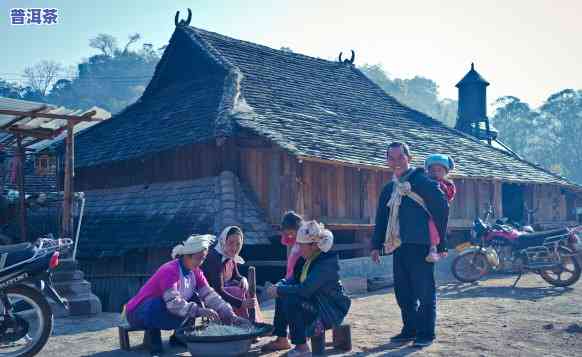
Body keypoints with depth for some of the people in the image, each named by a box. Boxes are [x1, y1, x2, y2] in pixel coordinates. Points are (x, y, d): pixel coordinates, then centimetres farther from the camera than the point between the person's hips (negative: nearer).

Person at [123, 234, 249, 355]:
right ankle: (153, 338, -13)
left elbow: (210, 295, -9)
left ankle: (178, 337, 3)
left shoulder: (195, 272, -3)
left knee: (195, 300, -8)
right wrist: (200, 311, -45)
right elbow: (173, 302, -37)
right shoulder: (170, 271, -26)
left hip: (163, 311, 8)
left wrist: (231, 316, -20)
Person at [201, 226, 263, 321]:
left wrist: (242, 279, -11)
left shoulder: (231, 257, -1)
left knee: (246, 289, -7)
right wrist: (241, 303, -40)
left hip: (223, 289, 8)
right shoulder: (214, 258, -27)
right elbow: (218, 291, -32)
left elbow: (236, 276, 14)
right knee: (238, 292, -22)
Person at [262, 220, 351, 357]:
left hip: (332, 310, -10)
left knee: (290, 302, -25)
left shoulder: (326, 263, -26)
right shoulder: (309, 258, 2)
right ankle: (281, 339, 13)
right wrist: (279, 286, -8)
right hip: (317, 302, 10)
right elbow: (295, 279, 11)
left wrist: (278, 290, -22)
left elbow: (305, 289, -31)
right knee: (282, 296, 6)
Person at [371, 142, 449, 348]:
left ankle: (426, 333, 10)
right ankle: (410, 329, 24)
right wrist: (376, 245, 14)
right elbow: (381, 219, 20)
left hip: (420, 246, -7)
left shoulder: (422, 182, -4)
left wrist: (440, 242, -8)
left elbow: (441, 208, -7)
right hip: (399, 247, 7)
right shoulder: (389, 189, 17)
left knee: (424, 290, 0)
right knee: (403, 291, 11)